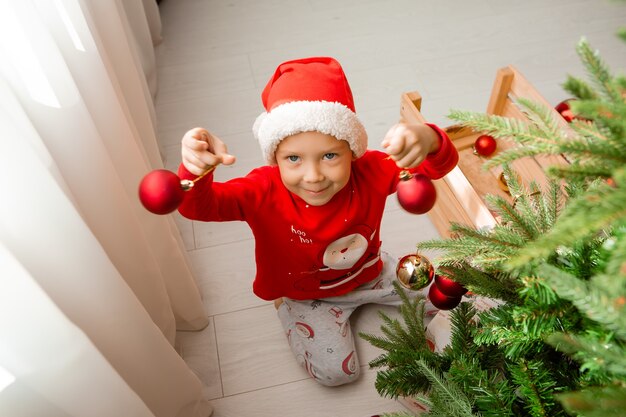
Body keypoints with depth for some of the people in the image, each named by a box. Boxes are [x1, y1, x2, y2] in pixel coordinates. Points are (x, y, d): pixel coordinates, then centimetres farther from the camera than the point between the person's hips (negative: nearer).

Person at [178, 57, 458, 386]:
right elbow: (198, 206, -44)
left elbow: (441, 164, -31)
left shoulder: (369, 173, -30)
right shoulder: (264, 192, -35)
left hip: (369, 270, 3)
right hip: (305, 294, -3)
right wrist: (195, 169, -69)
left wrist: (427, 139, -58)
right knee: (336, 372, -8)